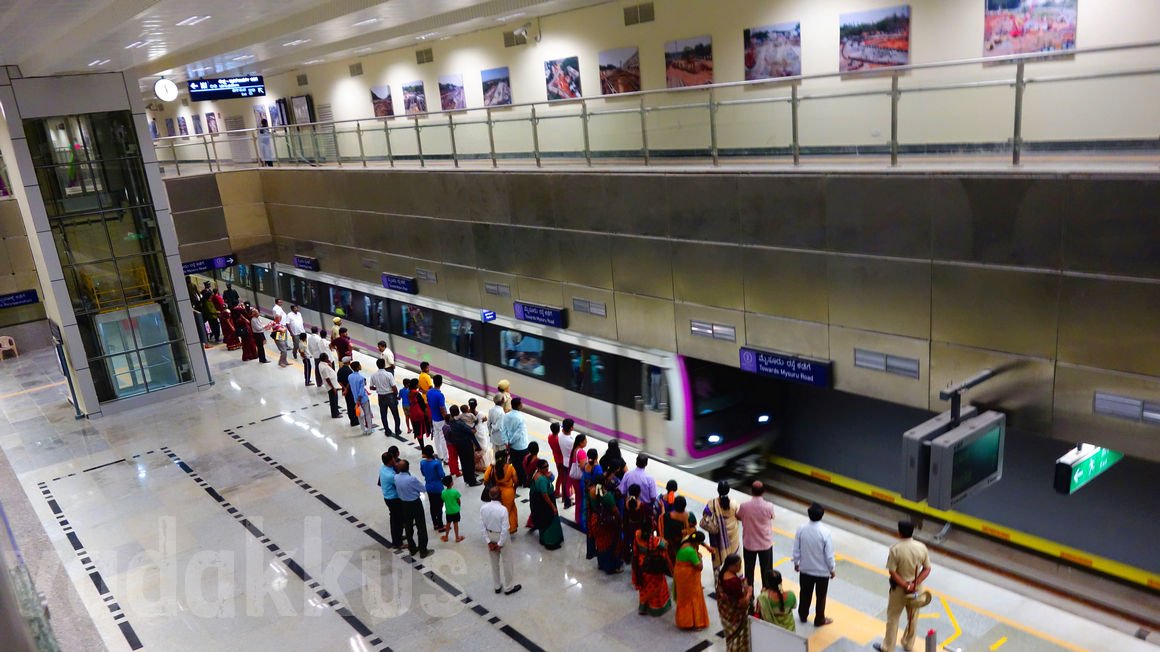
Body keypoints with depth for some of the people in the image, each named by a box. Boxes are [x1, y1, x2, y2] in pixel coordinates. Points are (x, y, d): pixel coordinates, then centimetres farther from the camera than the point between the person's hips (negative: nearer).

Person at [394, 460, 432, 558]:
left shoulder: (396, 478, -13)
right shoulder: (412, 479, -28)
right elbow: (423, 489, -12)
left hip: (404, 504, 6)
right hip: (415, 504, -6)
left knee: (408, 527, 19)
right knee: (421, 527, 6)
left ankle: (412, 549, 32)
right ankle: (423, 551, 13)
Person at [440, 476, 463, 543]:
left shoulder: (443, 492, -11)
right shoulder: (455, 491, -21)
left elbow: (444, 501, 0)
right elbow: (458, 501, -10)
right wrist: (458, 507, 10)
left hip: (448, 511, 3)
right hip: (455, 510, -3)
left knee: (448, 523, 19)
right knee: (455, 523, 9)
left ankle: (446, 536, 30)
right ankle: (457, 537, 19)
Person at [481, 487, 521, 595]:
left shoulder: (483, 508, -13)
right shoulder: (502, 509, -28)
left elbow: (482, 526, -7)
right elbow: (505, 529, -24)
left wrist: (488, 541, 0)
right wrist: (500, 544, -13)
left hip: (490, 535, 5)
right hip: (502, 536, -5)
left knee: (494, 562, 21)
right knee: (507, 562, 14)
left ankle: (497, 586, 36)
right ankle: (509, 587, 28)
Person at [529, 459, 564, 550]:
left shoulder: (536, 474, 0)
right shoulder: (542, 478, -31)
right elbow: (545, 495, -29)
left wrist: (548, 476, -13)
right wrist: (553, 506, -22)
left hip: (537, 503, 10)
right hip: (544, 504, -10)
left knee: (543, 521, 25)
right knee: (549, 522, 7)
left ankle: (543, 539, 42)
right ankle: (550, 543, 21)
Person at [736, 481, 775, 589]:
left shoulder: (744, 506, -18)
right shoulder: (769, 506, -20)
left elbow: (738, 517, 2)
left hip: (749, 543, 1)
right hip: (765, 544, 0)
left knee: (749, 571, 17)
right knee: (766, 571, 16)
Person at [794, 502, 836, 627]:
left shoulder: (801, 529, -16)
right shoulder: (825, 532, -25)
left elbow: (796, 550, -6)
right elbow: (829, 554, -17)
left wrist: (796, 563, 12)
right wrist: (832, 569, 0)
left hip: (805, 569, 3)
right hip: (822, 571, -3)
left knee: (805, 594, 23)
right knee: (821, 596, 18)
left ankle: (803, 615, 40)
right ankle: (819, 620, 33)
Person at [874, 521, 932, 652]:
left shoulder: (895, 549, -21)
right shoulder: (922, 547, -10)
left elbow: (892, 572, -21)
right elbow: (927, 569, -7)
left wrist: (906, 586, -16)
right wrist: (915, 583, -14)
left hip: (899, 588, -3)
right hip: (916, 588, 4)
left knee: (893, 618, 12)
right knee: (913, 618, 22)